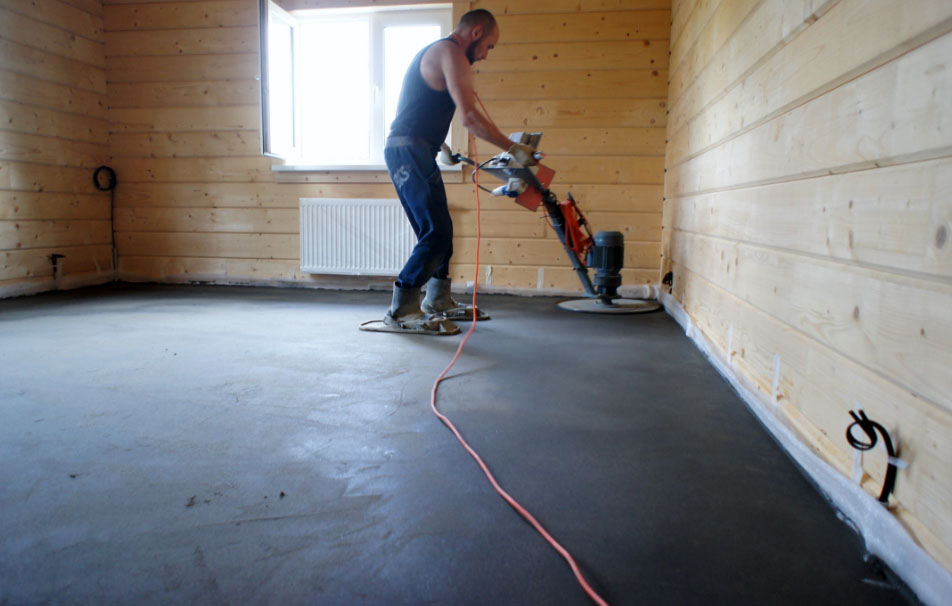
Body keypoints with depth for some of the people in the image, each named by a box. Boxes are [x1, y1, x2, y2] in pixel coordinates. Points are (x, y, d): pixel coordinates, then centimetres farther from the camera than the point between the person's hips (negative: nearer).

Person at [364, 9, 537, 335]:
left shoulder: (436, 52, 24)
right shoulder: (451, 53, -9)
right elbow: (469, 116, -19)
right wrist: (514, 149, -15)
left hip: (415, 151, 11)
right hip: (408, 150, -11)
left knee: (439, 230, 13)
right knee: (436, 234, -13)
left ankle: (438, 301, 22)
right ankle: (401, 311, -9)